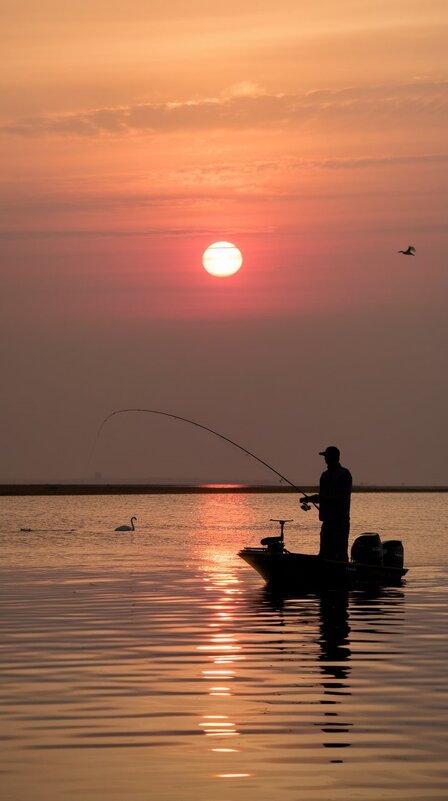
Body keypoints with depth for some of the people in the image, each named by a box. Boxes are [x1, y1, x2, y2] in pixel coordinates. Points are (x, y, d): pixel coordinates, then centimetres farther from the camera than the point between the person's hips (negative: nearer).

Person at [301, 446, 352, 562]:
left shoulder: (344, 474, -7)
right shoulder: (325, 475, 17)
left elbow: (343, 497, -15)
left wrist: (323, 498, -20)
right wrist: (310, 499, 3)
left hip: (340, 521, -8)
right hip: (327, 520, 8)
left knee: (340, 553, -9)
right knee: (325, 553, 7)